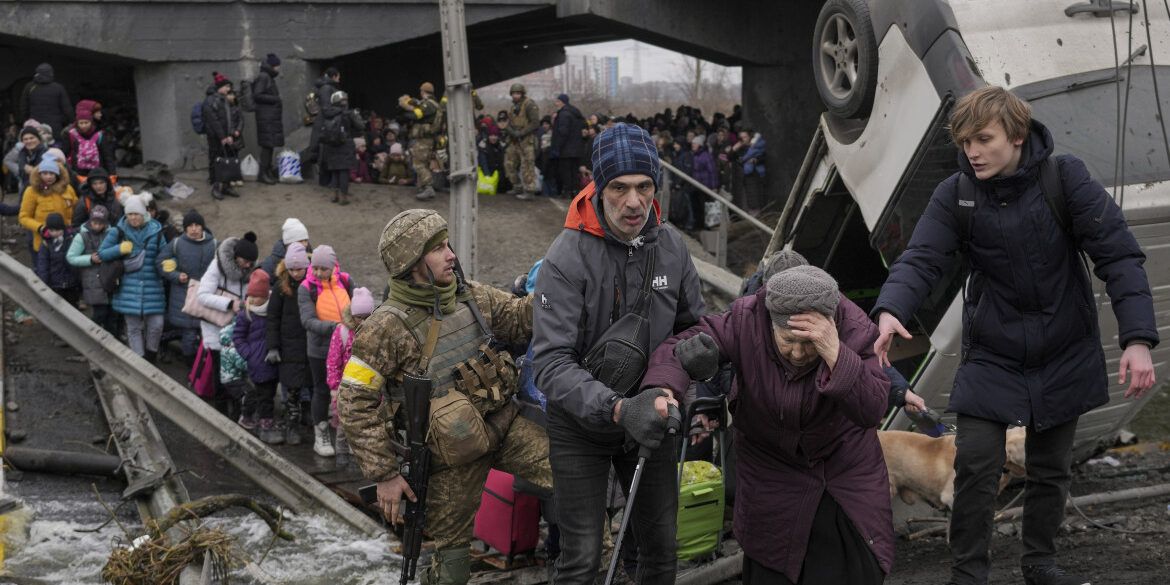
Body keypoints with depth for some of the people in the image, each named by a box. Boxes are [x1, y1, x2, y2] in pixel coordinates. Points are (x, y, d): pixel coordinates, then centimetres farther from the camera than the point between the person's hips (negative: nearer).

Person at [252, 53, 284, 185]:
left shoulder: (270, 78, 19)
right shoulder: (263, 77, -11)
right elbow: (257, 95, -19)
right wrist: (274, 99, -16)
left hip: (273, 116, 10)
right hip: (266, 116, -10)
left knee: (271, 144, 11)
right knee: (267, 144, -10)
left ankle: (268, 170, 17)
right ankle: (263, 173, -8)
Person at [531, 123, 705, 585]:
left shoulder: (671, 247, -6)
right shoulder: (567, 257, -22)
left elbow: (693, 325, 7)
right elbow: (550, 361, -26)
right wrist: (616, 408, -39)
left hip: (651, 419, 4)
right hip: (581, 426, -4)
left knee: (661, 546, 15)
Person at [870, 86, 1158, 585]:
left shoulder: (1064, 178, -14)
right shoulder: (955, 195, -9)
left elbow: (1118, 254, -17)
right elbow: (922, 259, -19)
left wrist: (1137, 339, -28)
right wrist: (891, 311, -41)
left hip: (1063, 357, 0)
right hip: (991, 357, 0)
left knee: (1050, 469, 14)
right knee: (975, 470, -7)